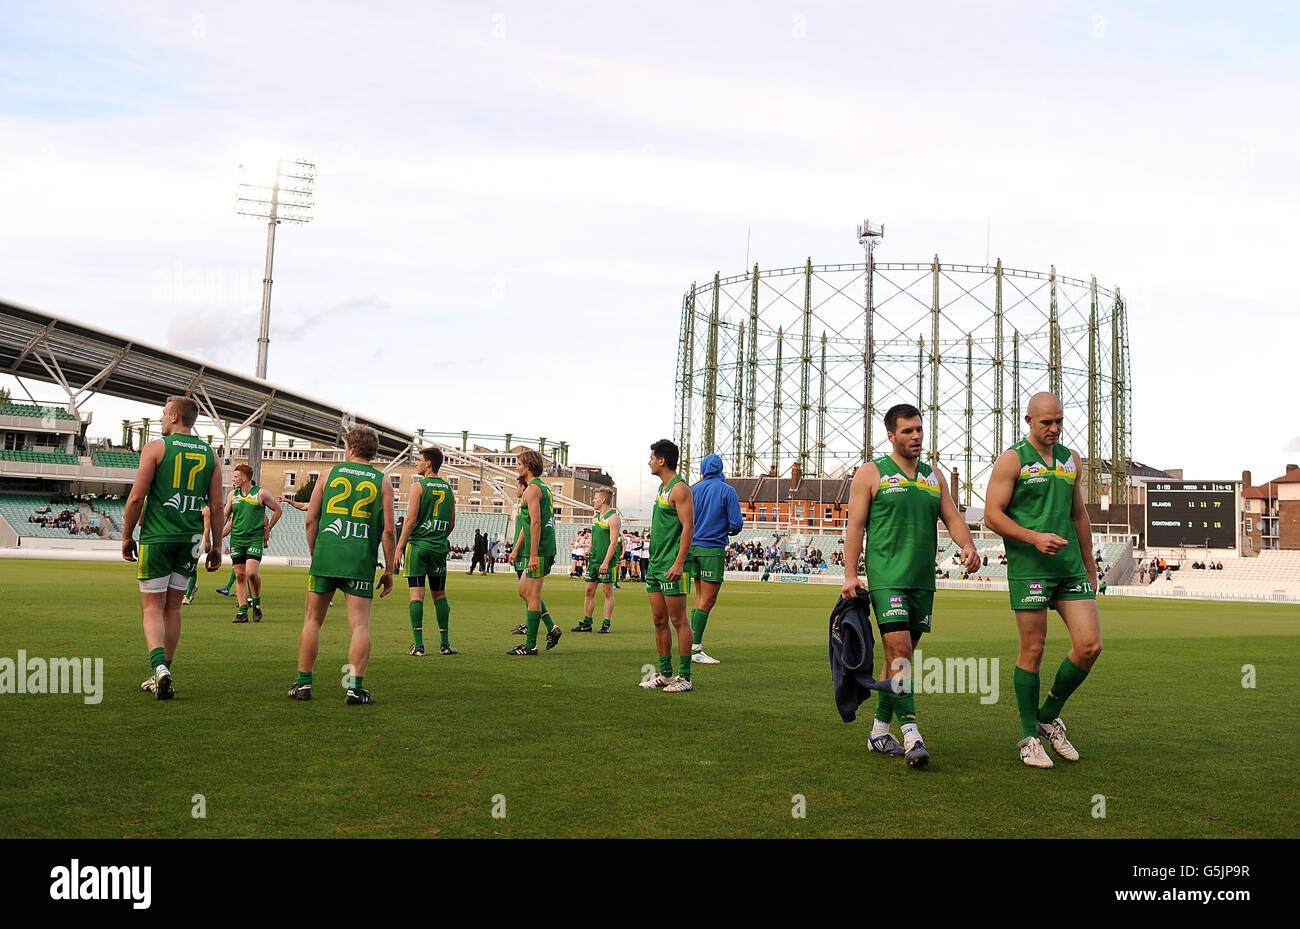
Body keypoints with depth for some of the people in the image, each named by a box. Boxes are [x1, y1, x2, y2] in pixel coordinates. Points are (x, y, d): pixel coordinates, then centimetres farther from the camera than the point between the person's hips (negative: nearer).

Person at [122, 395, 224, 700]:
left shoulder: (156, 448, -5)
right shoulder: (209, 454, 7)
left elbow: (137, 497, -7)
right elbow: (216, 506, 5)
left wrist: (127, 536, 3)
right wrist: (216, 545, 11)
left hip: (157, 538, -4)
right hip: (190, 540, 4)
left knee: (152, 609, 1)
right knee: (172, 609, 13)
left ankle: (160, 667, -20)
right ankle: (162, 677, 18)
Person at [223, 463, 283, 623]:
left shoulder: (261, 493, -1)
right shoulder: (233, 494, 11)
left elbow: (278, 511, 8)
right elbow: (225, 515, 17)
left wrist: (267, 530, 7)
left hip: (255, 538, -4)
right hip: (236, 538, 4)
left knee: (251, 572, -18)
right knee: (240, 575, 1)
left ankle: (257, 604, 4)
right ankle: (243, 611, 5)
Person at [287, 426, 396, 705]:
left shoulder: (330, 473, 9)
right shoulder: (382, 482, 5)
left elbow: (311, 520, 7)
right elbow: (388, 530, -1)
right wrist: (389, 570, 5)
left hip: (325, 556, 1)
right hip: (361, 562, -1)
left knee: (313, 620, 12)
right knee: (360, 624, 0)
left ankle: (303, 683, 15)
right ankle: (355, 688, -6)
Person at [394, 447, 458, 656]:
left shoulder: (418, 486, -6)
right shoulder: (448, 489, 10)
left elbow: (411, 519, -11)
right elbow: (451, 524, 12)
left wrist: (399, 546, -7)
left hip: (417, 545, -5)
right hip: (439, 548, 5)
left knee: (416, 594, -3)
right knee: (440, 594, 12)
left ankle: (418, 645, -5)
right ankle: (444, 644, 12)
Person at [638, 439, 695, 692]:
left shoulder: (680, 489, -11)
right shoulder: (661, 488, 18)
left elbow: (688, 527, -17)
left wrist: (678, 563, -23)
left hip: (671, 567, -9)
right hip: (655, 565, 9)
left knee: (678, 620, -5)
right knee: (659, 621, 11)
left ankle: (684, 677, 0)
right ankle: (664, 673, 18)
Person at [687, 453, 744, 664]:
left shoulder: (694, 489, 8)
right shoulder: (727, 490, -5)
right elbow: (737, 523, -10)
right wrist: (731, 531, 12)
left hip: (693, 546, 6)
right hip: (713, 549, -6)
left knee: (701, 597, 15)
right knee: (707, 600, -3)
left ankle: (692, 643, 13)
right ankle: (696, 649, -5)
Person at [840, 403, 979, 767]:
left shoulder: (934, 476, 17)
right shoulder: (871, 473, 1)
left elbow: (952, 516, 11)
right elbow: (856, 525, -1)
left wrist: (967, 546, -10)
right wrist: (850, 574, -8)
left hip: (923, 580, 6)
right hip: (887, 576, -5)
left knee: (900, 655, 9)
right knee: (898, 649, -16)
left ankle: (880, 731, 18)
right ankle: (910, 733, -16)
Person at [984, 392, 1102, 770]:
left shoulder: (1071, 459, 14)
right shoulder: (1012, 460, -3)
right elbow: (992, 515, -8)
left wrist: (1089, 566, 21)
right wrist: (1035, 538, -18)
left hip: (1070, 567, 5)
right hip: (1028, 568, -5)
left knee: (1090, 645, -3)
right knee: (1033, 650, -1)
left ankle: (1048, 716, 17)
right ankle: (1029, 737, 12)